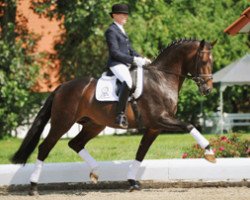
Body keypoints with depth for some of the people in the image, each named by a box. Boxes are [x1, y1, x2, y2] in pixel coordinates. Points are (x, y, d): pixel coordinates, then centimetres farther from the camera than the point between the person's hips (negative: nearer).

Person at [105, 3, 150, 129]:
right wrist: (133, 60, -20)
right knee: (128, 81, -36)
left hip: (126, 64, 11)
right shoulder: (111, 31, -8)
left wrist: (141, 59, 6)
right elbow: (115, 52, -16)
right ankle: (120, 115, -39)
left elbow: (129, 49, 22)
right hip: (116, 64, -11)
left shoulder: (121, 30, 22)